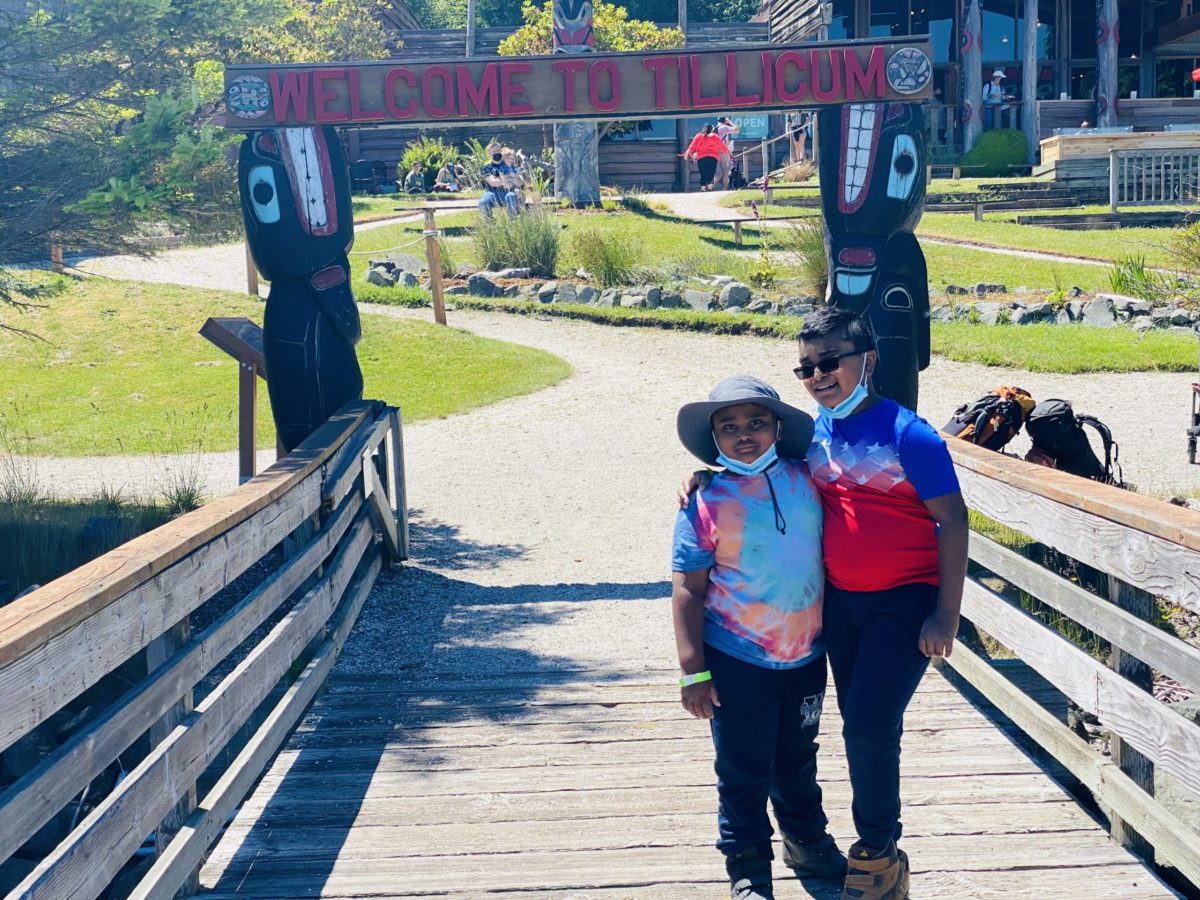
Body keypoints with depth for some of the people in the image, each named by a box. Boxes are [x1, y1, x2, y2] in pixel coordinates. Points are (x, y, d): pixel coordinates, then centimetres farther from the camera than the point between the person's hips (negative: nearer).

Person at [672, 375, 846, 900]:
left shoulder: (805, 479, -3)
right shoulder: (707, 504, -13)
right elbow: (687, 590, -11)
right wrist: (693, 671, -13)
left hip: (806, 656, 4)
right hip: (738, 661, -4)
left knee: (798, 759, 22)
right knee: (743, 772, 7)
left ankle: (806, 841, 43)